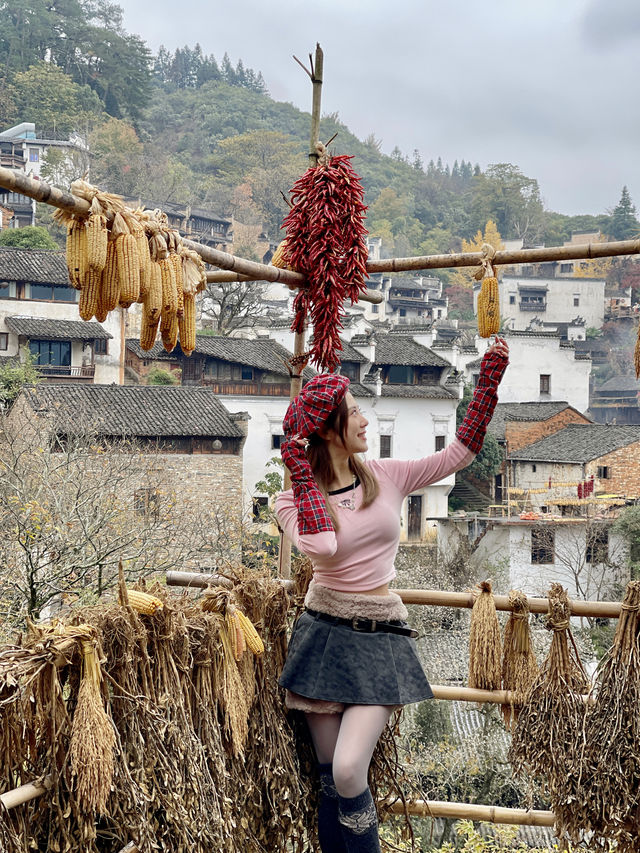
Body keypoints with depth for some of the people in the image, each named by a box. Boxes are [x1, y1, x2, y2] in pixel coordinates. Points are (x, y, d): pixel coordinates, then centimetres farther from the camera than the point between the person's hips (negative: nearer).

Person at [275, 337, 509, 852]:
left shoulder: (387, 477, 3)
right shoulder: (293, 499, -3)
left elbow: (463, 450, 3)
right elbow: (322, 548, -24)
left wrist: (489, 381, -3)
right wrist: (302, 474, -17)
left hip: (381, 636, 0)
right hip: (324, 633, 0)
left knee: (348, 771, -14)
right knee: (331, 776, 8)